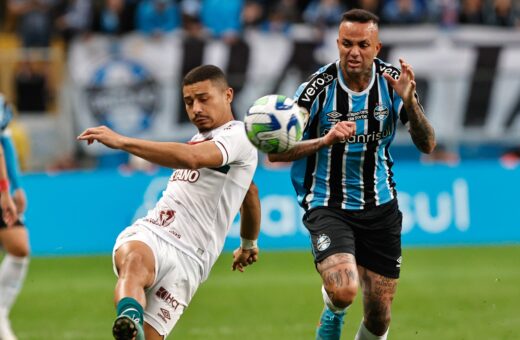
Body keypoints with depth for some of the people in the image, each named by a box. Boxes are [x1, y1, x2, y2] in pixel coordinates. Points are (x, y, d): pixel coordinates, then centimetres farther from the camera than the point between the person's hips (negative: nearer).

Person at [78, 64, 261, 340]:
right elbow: (250, 193, 45)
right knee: (134, 262, -34)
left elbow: (191, 158, -25)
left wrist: (122, 142, -28)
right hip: (145, 234, 4)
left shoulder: (237, 137, -2)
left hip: (186, 258, -4)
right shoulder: (202, 139, 28)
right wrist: (248, 243, 60)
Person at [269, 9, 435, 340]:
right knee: (344, 291, -27)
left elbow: (427, 145, -8)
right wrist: (325, 140, -28)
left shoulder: (394, 82, -6)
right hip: (328, 208, -3)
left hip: (380, 207, 3)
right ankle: (333, 311, 11)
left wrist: (409, 102, -25)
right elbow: (275, 152, -13)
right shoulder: (317, 89, -15)